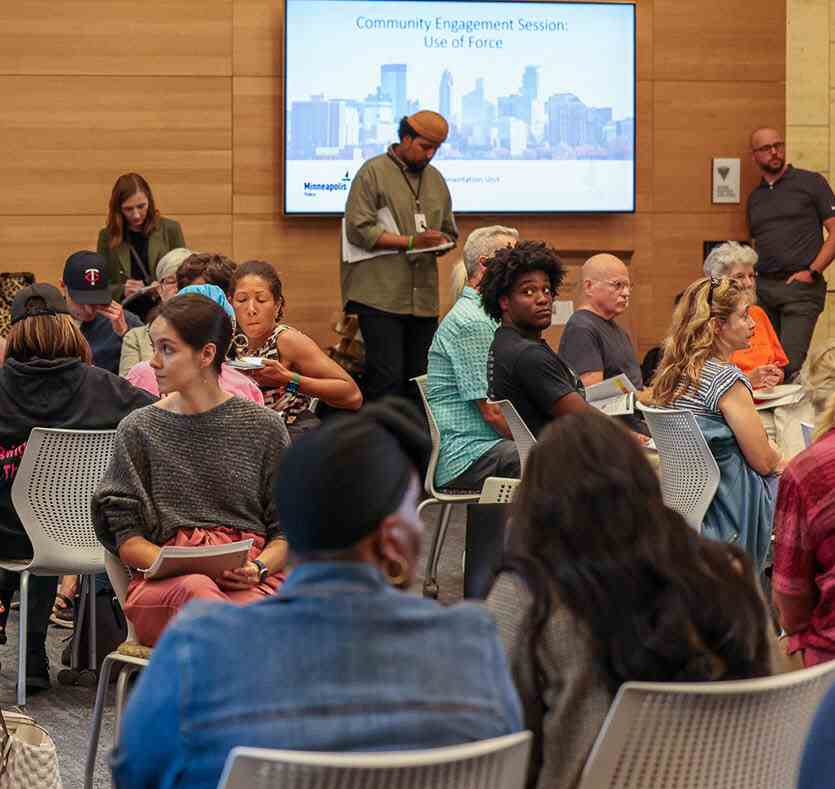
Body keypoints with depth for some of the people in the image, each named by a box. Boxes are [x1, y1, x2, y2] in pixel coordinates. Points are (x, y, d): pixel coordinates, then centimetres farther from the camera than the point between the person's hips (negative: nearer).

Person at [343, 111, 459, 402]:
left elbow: (449, 233, 27)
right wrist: (411, 242, -16)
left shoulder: (435, 179, 19)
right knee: (387, 378, -12)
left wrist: (440, 242, 2)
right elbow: (359, 229, -11)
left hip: (424, 298, 6)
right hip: (381, 295, -6)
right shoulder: (374, 172, -2)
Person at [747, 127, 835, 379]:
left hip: (799, 286, -5)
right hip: (762, 289, 5)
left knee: (790, 367, -16)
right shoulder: (755, 197, 20)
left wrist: (812, 272, -10)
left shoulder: (810, 182, 3)